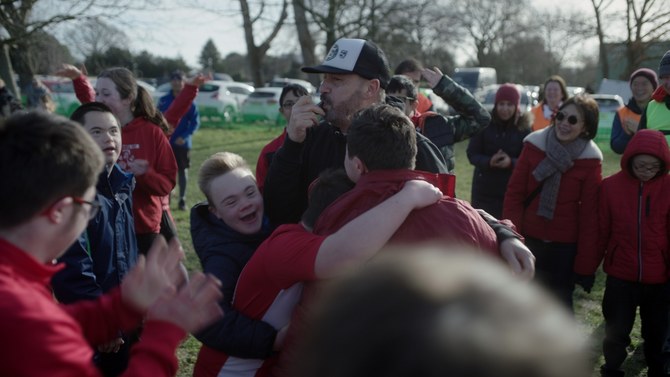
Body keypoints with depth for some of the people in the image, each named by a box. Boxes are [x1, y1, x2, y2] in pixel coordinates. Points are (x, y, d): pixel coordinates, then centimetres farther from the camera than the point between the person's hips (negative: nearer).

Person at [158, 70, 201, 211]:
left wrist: (184, 137, -18)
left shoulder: (189, 101, -3)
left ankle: (182, 200, 16)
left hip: (183, 142, -1)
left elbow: (196, 122, -6)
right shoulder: (164, 100, 1)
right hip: (166, 142, 1)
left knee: (182, 170, 7)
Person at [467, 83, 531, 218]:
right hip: (484, 190, 0)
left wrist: (511, 163, -25)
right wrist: (489, 162, -23)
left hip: (513, 191, 0)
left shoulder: (524, 128, -2)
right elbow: (472, 153, -3)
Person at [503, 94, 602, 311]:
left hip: (565, 243, -1)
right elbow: (514, 192, -3)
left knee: (560, 300, 11)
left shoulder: (590, 160, -8)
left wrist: (586, 255, -6)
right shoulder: (534, 144, -5)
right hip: (528, 237, 2)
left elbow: (589, 210, -6)